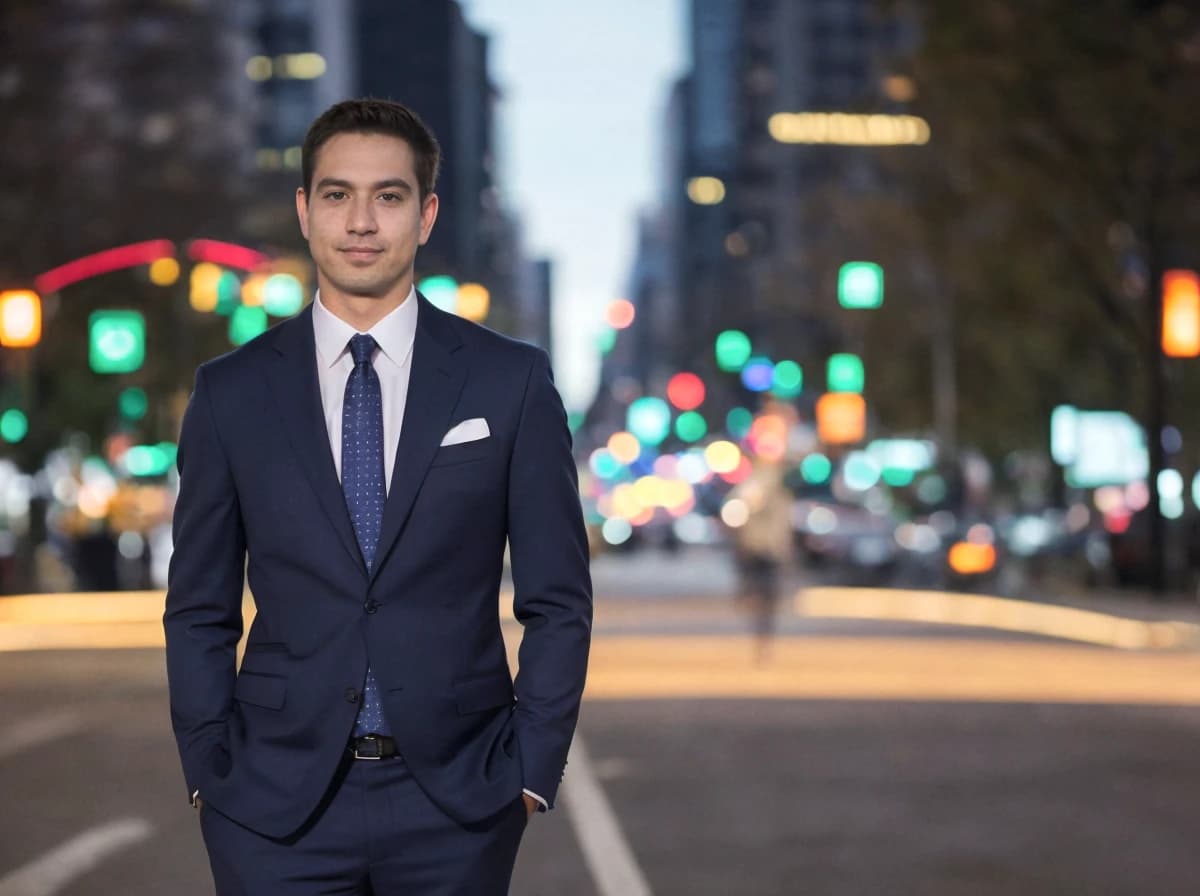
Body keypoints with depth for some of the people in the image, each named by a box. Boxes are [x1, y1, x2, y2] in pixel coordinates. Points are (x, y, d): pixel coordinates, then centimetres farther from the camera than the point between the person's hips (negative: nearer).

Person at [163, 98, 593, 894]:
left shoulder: (512, 381, 0)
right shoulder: (232, 393, 3)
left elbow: (557, 601, 2)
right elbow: (200, 611, 7)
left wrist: (533, 770, -3)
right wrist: (209, 773, 1)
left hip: (458, 799, 0)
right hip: (277, 801, 0)